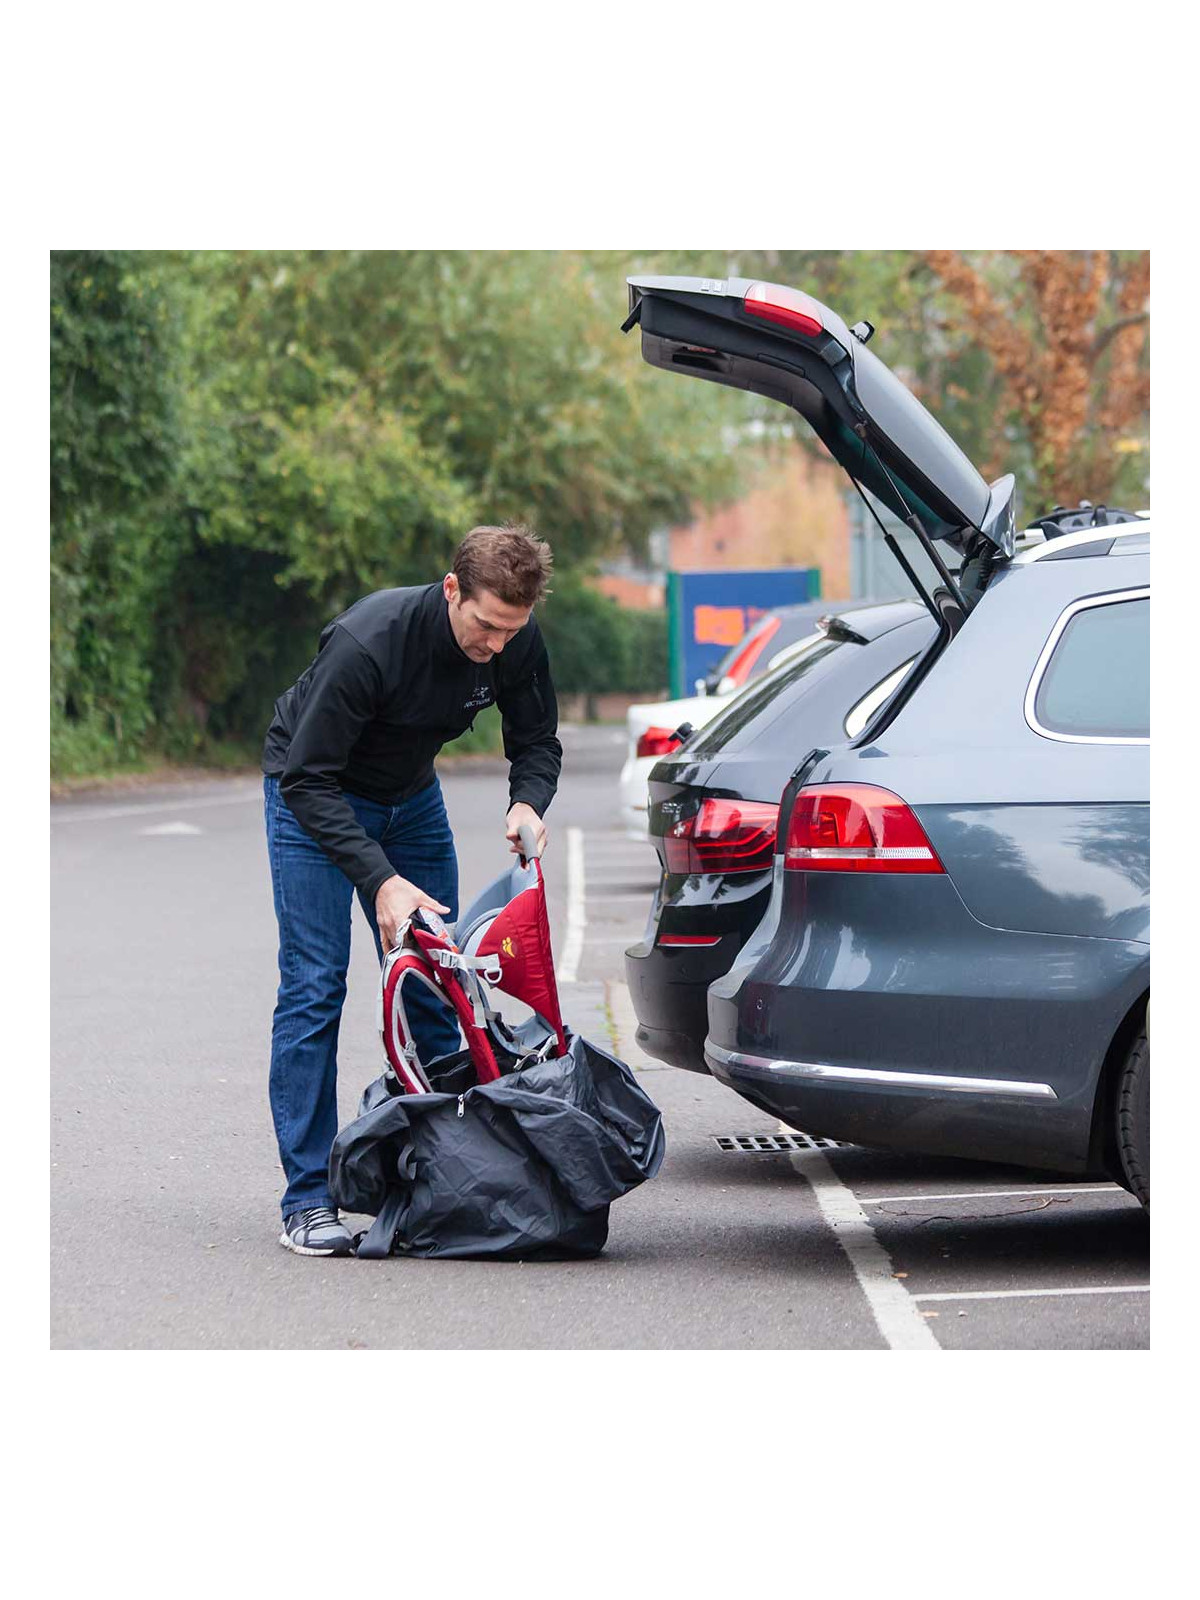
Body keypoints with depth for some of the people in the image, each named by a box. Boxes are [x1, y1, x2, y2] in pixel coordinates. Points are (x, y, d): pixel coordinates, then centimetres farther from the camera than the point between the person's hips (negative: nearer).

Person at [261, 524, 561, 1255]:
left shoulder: (518, 644, -20)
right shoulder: (367, 642, -36)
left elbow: (537, 741, -3)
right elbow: (307, 778, -32)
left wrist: (529, 803, -26)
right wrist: (380, 878, -39)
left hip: (410, 796, 5)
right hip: (312, 796, -5)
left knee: (434, 989, 1)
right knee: (314, 989, -13)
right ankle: (307, 1200, -10)